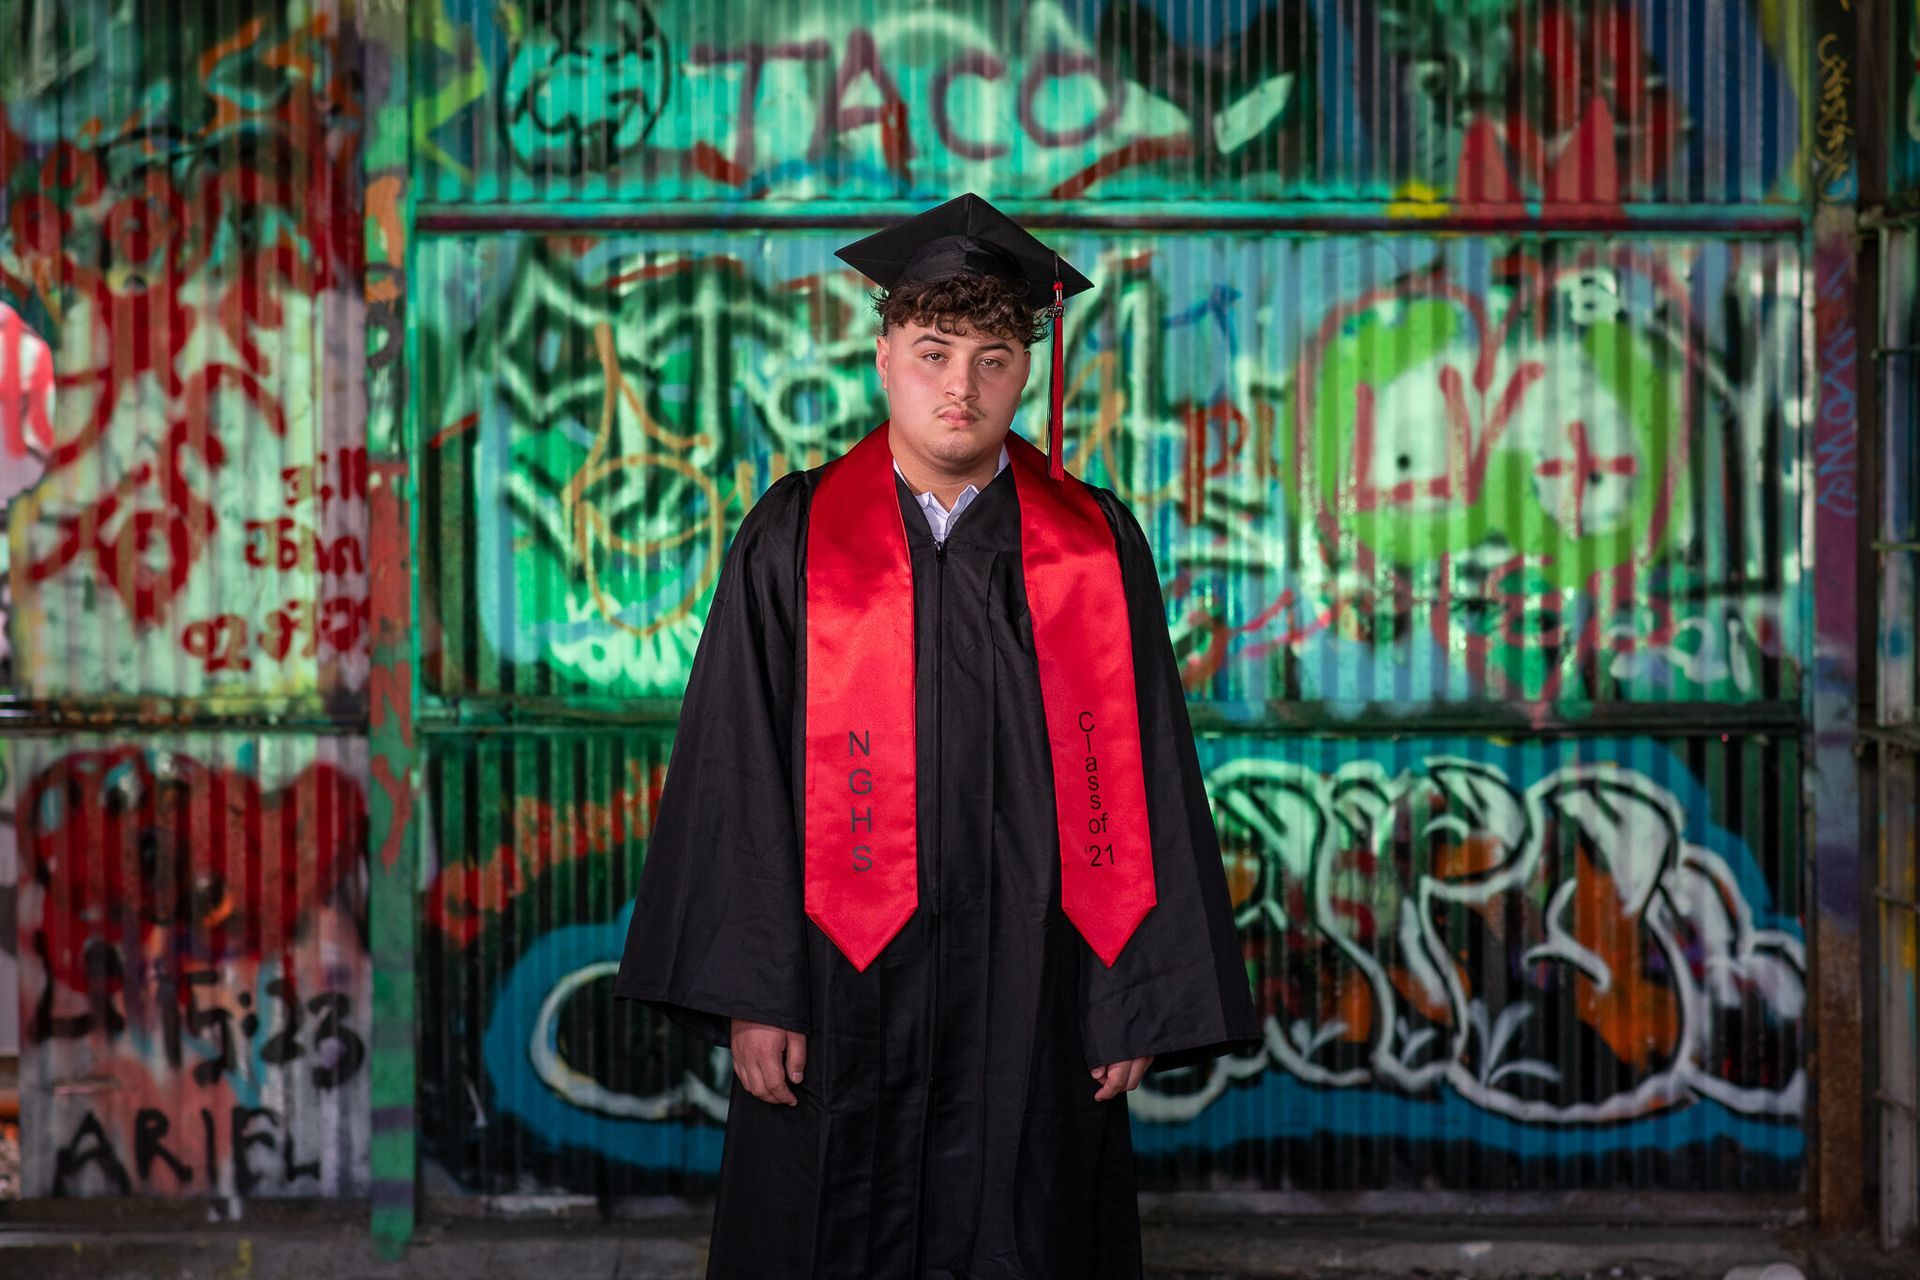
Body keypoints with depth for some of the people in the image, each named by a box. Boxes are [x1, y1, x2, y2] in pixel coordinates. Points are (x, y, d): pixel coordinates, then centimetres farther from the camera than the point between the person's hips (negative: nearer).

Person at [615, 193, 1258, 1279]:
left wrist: (1143, 1000, -1)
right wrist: (747, 992, -6)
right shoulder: (793, 543, 2)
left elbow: (1143, 785, 3)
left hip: (1033, 1001, 1)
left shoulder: (1096, 549, 3)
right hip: (842, 1004, 0)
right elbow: (735, 776, -1)